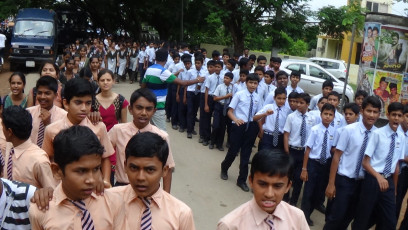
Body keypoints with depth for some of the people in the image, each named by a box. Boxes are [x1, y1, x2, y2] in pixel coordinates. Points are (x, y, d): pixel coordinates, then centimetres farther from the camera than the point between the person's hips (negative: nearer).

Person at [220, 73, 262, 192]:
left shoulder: (257, 98, 5)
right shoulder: (239, 94, -6)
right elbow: (230, 112, -6)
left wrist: (259, 129, 2)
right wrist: (236, 119, -24)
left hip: (251, 127, 3)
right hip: (239, 125, -3)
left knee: (246, 154, 9)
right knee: (233, 150, 5)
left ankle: (242, 180, 22)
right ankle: (224, 168, 38)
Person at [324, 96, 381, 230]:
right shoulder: (349, 130, -13)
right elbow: (336, 156, -10)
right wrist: (331, 183, -11)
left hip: (362, 182, 4)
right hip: (344, 180, -4)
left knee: (349, 216, 18)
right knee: (336, 217, -1)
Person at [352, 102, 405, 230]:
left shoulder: (401, 137, 3)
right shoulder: (377, 133, -13)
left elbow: (396, 164, 11)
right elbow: (365, 162, -13)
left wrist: (394, 187, 17)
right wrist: (379, 177, -27)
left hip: (388, 181, 5)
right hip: (373, 179, -5)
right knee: (363, 218, 8)